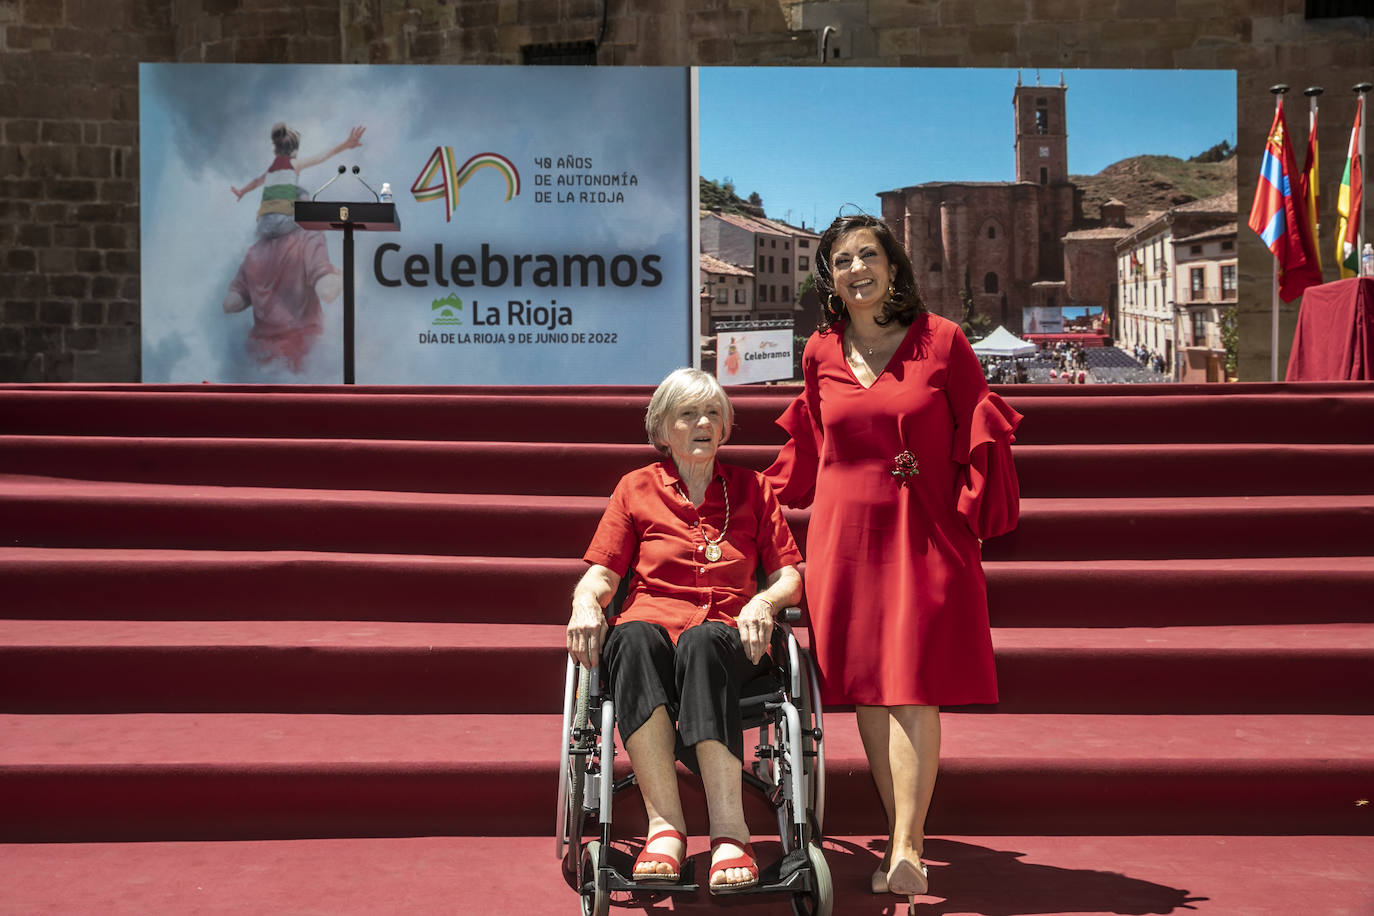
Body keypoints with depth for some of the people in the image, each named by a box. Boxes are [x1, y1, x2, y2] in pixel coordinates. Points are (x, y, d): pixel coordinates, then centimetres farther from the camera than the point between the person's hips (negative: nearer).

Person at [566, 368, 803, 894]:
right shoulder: (636, 489, 19)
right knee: (632, 637, -39)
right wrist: (586, 603, -12)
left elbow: (789, 574, 15)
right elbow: (602, 573, 11)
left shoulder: (752, 489, 21)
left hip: (727, 638, 0)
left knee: (701, 641, -39)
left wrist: (764, 601, -8)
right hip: (653, 623, 0)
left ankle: (727, 827, -47)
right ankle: (664, 824, -46)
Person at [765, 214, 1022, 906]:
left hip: (923, 532, -3)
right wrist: (768, 498, 27)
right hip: (845, 533, 3)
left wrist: (969, 512, 1)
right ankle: (904, 840, 9)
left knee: (913, 688, -9)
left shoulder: (941, 341, 1)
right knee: (865, 689, 1)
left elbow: (981, 436, 5)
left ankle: (904, 848, -8)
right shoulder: (820, 354, 9)